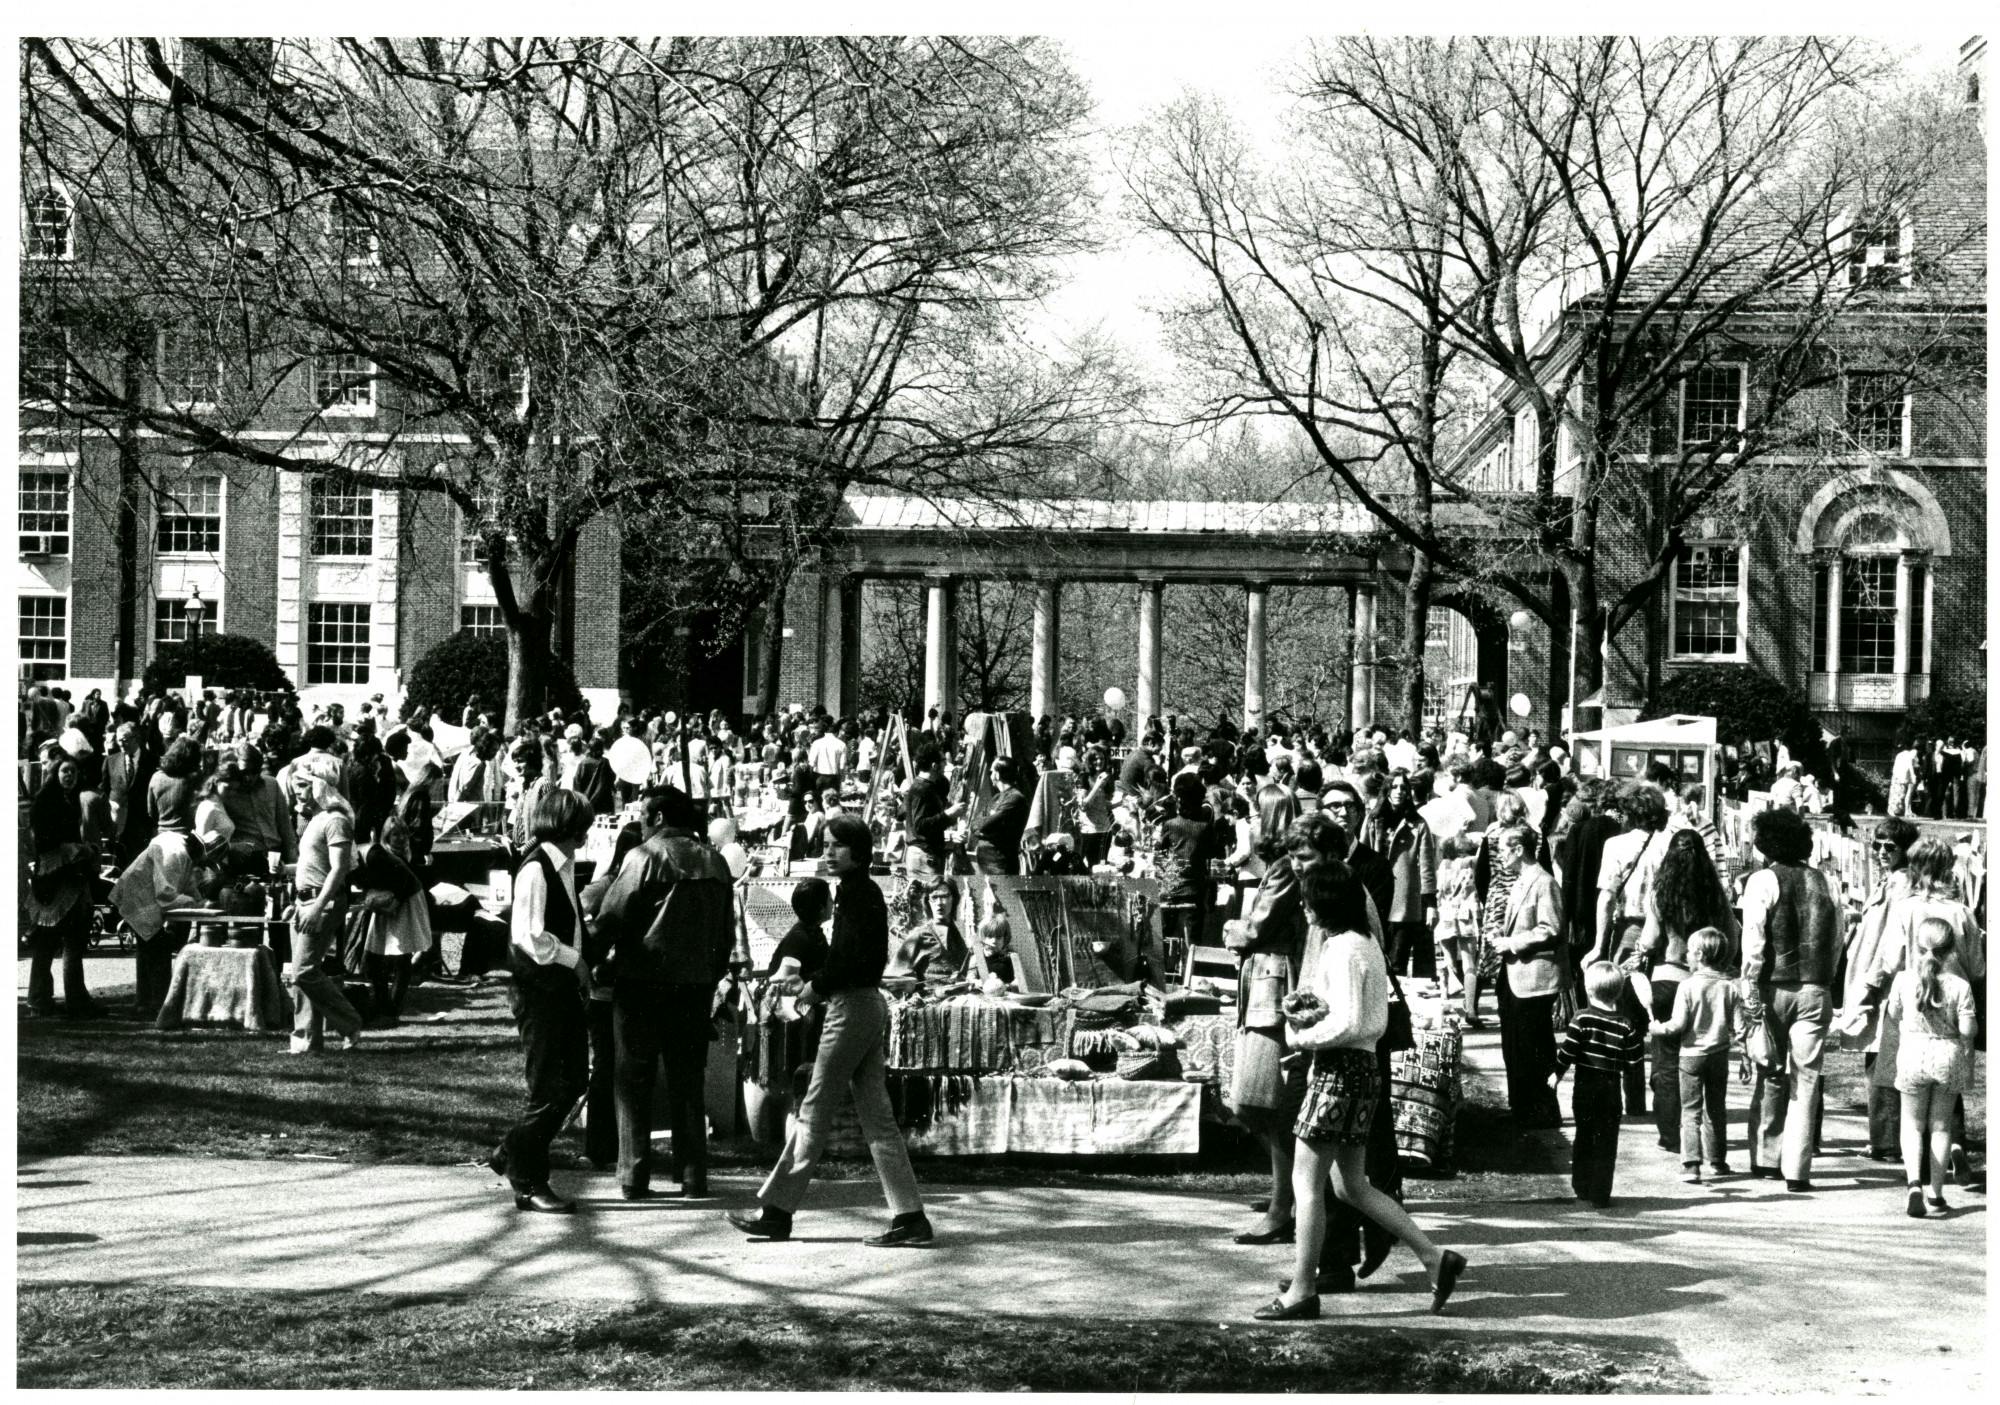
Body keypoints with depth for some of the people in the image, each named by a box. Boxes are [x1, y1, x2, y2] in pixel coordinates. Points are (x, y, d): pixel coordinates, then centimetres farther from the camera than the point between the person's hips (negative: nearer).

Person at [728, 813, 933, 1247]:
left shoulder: (856, 891, -13)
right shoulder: (867, 890, 16)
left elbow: (858, 958, -21)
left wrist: (817, 988, -11)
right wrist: (812, 984, 12)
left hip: (852, 1007, -10)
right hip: (871, 1004, 10)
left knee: (815, 1112, -3)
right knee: (877, 1116, 7)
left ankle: (776, 1210, 3)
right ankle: (910, 1218, 4)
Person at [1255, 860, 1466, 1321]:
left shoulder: (1343, 949, -15)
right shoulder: (1365, 944, 16)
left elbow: (1347, 1022, -22)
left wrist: (1303, 1036, -8)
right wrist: (1305, 1011, 6)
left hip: (1340, 1069, -10)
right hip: (1360, 1067, 10)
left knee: (1306, 1181, -3)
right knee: (1351, 1186, 14)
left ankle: (1301, 1292, 1)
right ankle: (1435, 1257, 13)